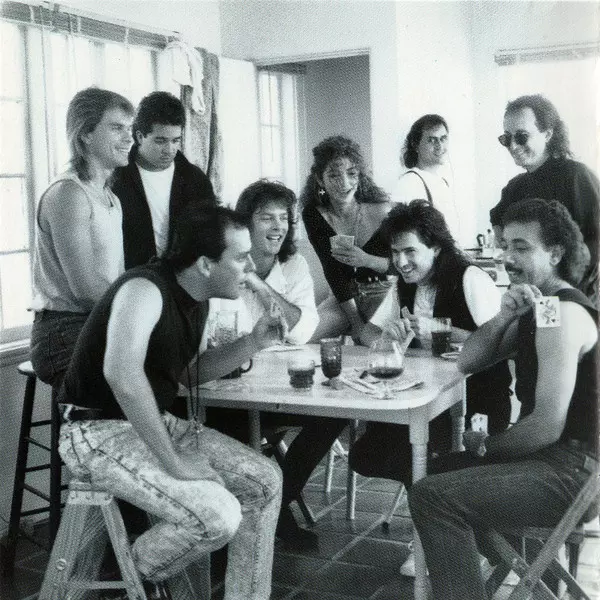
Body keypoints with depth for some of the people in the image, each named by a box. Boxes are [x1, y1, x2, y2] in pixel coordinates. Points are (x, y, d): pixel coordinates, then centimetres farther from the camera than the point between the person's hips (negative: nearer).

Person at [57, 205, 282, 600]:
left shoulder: (197, 300, 6)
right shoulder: (145, 289, -24)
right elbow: (121, 374, -40)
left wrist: (253, 343, 3)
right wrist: (173, 462, -34)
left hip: (156, 423, 9)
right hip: (101, 431, -9)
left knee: (265, 481, 2)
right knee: (218, 516, -25)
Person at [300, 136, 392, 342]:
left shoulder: (381, 210, -16)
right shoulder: (313, 215, -9)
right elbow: (332, 270, -12)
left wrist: (366, 260, -28)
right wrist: (355, 320, -19)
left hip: (385, 293, -3)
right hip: (345, 296, 3)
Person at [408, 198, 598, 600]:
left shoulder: (562, 312, -18)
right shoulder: (539, 307, 13)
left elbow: (547, 427, -24)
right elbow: (468, 362, 8)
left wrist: (484, 448, -7)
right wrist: (504, 316, -9)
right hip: (553, 455, 10)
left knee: (432, 496, -22)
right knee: (438, 470, 20)